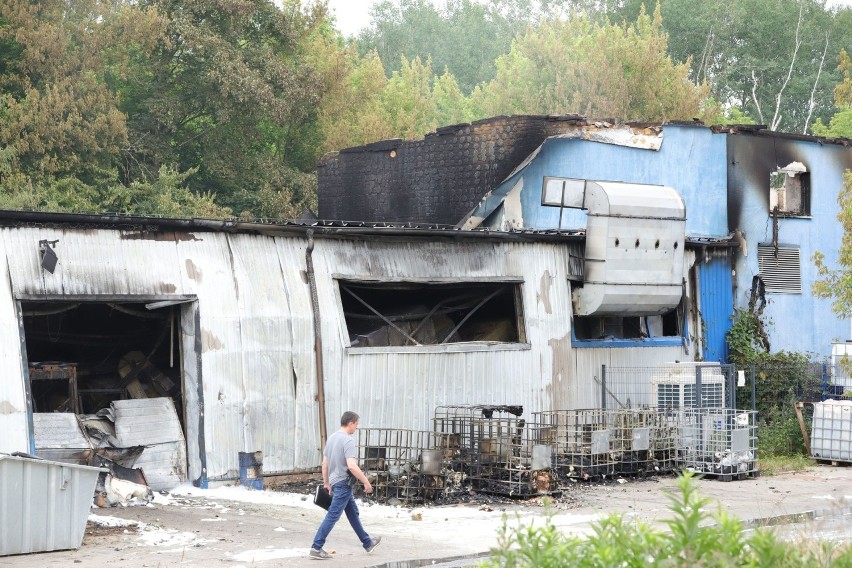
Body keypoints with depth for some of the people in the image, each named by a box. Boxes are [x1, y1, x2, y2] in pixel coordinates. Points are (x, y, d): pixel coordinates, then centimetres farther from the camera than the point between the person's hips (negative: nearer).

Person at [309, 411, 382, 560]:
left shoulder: (332, 438, 9)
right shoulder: (348, 440, -18)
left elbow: (325, 463, 14)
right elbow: (351, 465, -27)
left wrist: (326, 483, 22)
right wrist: (366, 482, -19)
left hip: (335, 481, 10)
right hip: (343, 482, -10)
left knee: (353, 513, 19)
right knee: (332, 516, -7)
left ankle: (367, 543, 30)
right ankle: (316, 548, -6)